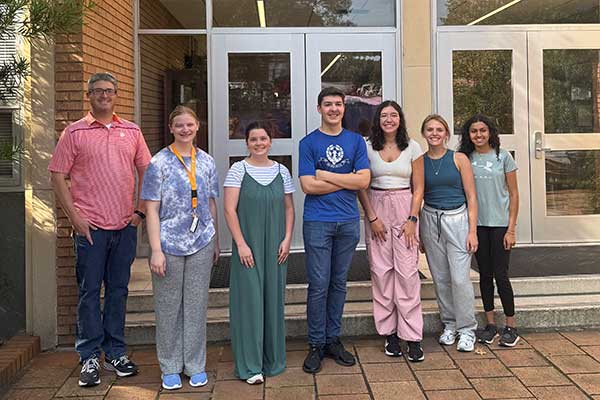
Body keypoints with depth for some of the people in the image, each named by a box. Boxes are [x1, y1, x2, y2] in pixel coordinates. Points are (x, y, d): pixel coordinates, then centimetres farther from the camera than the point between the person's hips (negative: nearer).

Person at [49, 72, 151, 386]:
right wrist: (74, 216, -8)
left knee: (118, 290, 10)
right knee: (89, 291, 2)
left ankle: (115, 353, 21)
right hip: (90, 227, -3)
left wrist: (140, 211, 6)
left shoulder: (131, 131, 10)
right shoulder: (75, 132, 1)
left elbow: (146, 172, 14)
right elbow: (58, 176, -1)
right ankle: (90, 357, 13)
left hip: (125, 226, 3)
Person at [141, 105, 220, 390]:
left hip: (201, 244, 3)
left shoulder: (206, 162, 7)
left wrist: (215, 241, 13)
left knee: (197, 305, 10)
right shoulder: (160, 162, -3)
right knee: (168, 307, 7)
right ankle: (170, 367, 22)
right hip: (169, 244, -3)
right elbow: (152, 209, -6)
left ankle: (195, 365, 23)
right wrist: (156, 250, -13)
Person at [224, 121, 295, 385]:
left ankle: (272, 359, 24)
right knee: (250, 299, -1)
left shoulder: (281, 171, 7)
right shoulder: (238, 170, -3)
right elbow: (230, 210, -7)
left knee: (273, 299, 9)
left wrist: (287, 239, 0)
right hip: (247, 247, -3)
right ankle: (250, 365, 9)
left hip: (275, 247, 3)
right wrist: (241, 244, -13)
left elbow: (289, 208, 11)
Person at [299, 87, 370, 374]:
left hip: (348, 222, 3)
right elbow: (308, 185, -10)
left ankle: (333, 340, 22)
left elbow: (364, 180, -4)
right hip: (317, 223, -3)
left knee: (339, 283, 11)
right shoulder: (309, 142, 1)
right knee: (318, 285, -1)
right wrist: (347, 180, -7)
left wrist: (326, 175, -8)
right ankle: (316, 344, 11)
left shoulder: (356, 141, 9)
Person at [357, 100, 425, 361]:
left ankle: (412, 336, 0)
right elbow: (361, 187, 3)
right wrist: (372, 218, -6)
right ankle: (389, 333, 11)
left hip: (405, 210, 0)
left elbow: (418, 188, 4)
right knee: (381, 271, 1)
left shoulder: (412, 147, 5)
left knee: (407, 271, -6)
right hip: (376, 210, 1)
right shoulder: (367, 148, 4)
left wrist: (412, 219, -6)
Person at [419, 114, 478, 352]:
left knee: (460, 278, -7)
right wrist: (416, 232, 7)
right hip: (430, 220, 3)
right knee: (440, 278, 8)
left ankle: (467, 329, 8)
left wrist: (472, 230, -7)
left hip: (457, 219, -2)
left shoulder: (459, 159, -1)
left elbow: (471, 198, -1)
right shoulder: (419, 162, 5)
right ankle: (449, 325, 23)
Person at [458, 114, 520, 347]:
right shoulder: (465, 159, 4)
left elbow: (513, 194, -1)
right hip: (477, 224, 3)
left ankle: (511, 327, 11)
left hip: (500, 223, -2)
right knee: (485, 274, 9)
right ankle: (490, 324, 20)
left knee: (500, 275, -2)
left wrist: (511, 228, -6)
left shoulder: (503, 157, -1)